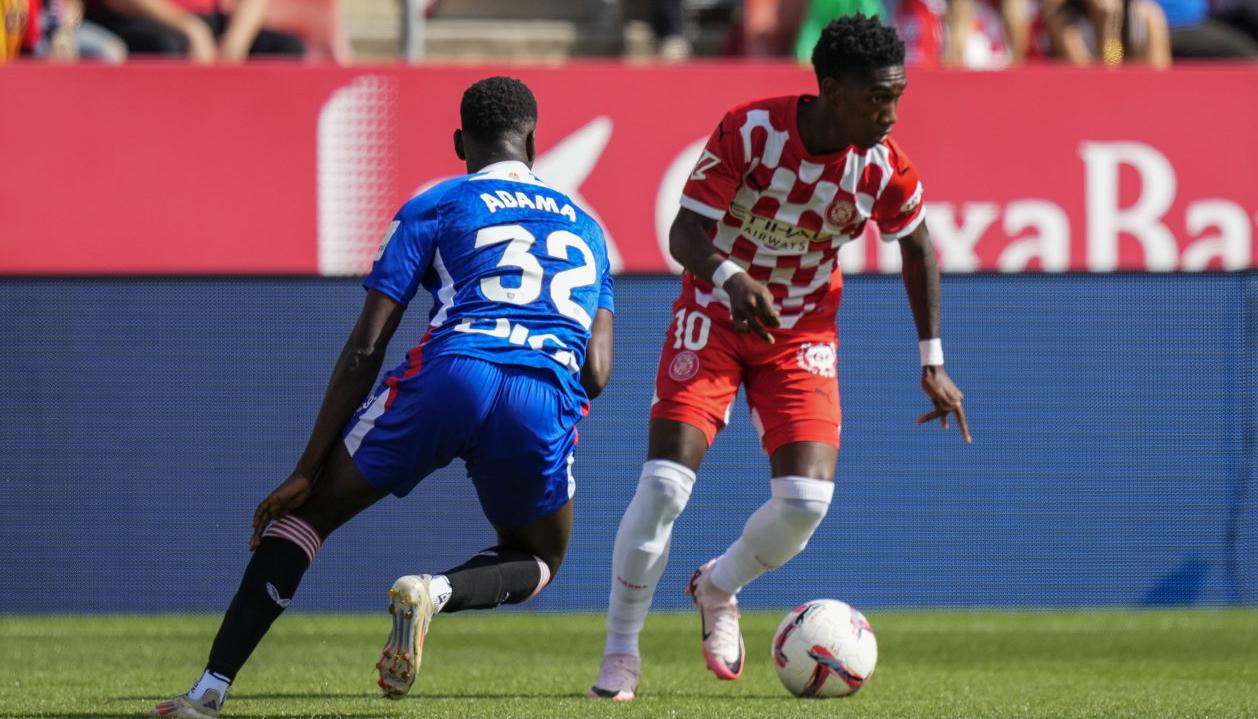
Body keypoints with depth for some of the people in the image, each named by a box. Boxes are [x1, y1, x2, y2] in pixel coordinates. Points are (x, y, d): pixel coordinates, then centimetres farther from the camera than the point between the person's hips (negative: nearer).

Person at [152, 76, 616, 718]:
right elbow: (596, 373, 18)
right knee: (537, 562, 28)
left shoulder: (436, 206, 19)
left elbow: (365, 349, 10)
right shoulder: (584, 226, 29)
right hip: (549, 399, 2)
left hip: (450, 374, -2)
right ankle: (436, 591, -7)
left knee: (310, 508, 17)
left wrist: (305, 472, 11)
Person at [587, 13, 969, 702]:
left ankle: (718, 587, 20)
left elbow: (918, 249, 5)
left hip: (802, 330, 2)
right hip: (716, 311, -2)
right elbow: (684, 233, -23)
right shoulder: (749, 132, -23)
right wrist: (730, 277, -45)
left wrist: (932, 362, 6)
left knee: (807, 497, -14)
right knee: (665, 481, -16)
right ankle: (620, 657, 0)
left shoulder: (885, 167, -14)